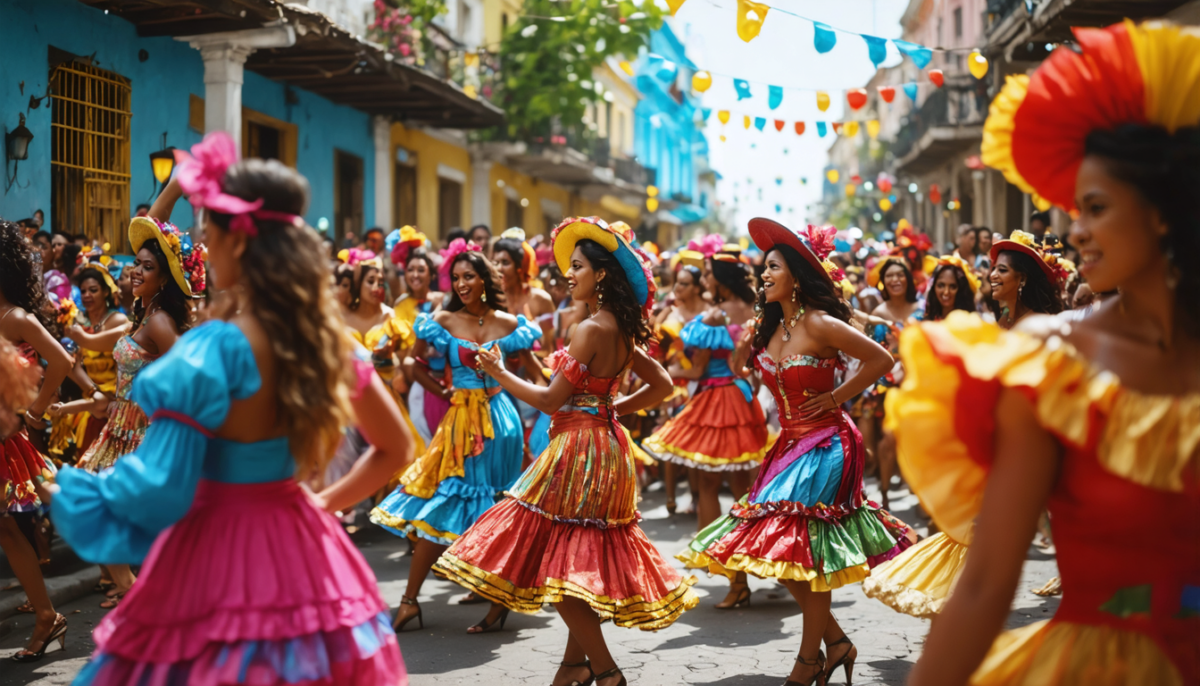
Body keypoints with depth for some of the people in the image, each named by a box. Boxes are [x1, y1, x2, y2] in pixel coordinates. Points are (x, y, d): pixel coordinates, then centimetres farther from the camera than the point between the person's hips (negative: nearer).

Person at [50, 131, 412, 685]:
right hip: (303, 553, 6)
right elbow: (396, 449, 12)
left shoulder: (212, 350, -19)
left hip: (217, 558, -6)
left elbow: (156, 493, -21)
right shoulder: (327, 339, 1)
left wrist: (55, 487, -6)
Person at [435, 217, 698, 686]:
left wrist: (500, 373, -5)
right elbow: (661, 385, 18)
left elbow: (550, 400, -16)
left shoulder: (592, 329, -17)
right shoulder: (622, 330, 9)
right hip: (604, 441, 9)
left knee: (560, 564, -5)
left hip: (580, 449, -9)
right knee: (583, 560, 15)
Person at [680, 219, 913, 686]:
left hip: (825, 445, -8)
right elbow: (739, 368, 16)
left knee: (805, 548, -6)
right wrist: (748, 340, -1)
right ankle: (835, 640, 20)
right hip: (789, 444, 8)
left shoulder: (819, 324, -15)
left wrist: (837, 397, -11)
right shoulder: (769, 327, 7)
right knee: (782, 549, 6)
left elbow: (881, 359, -13)